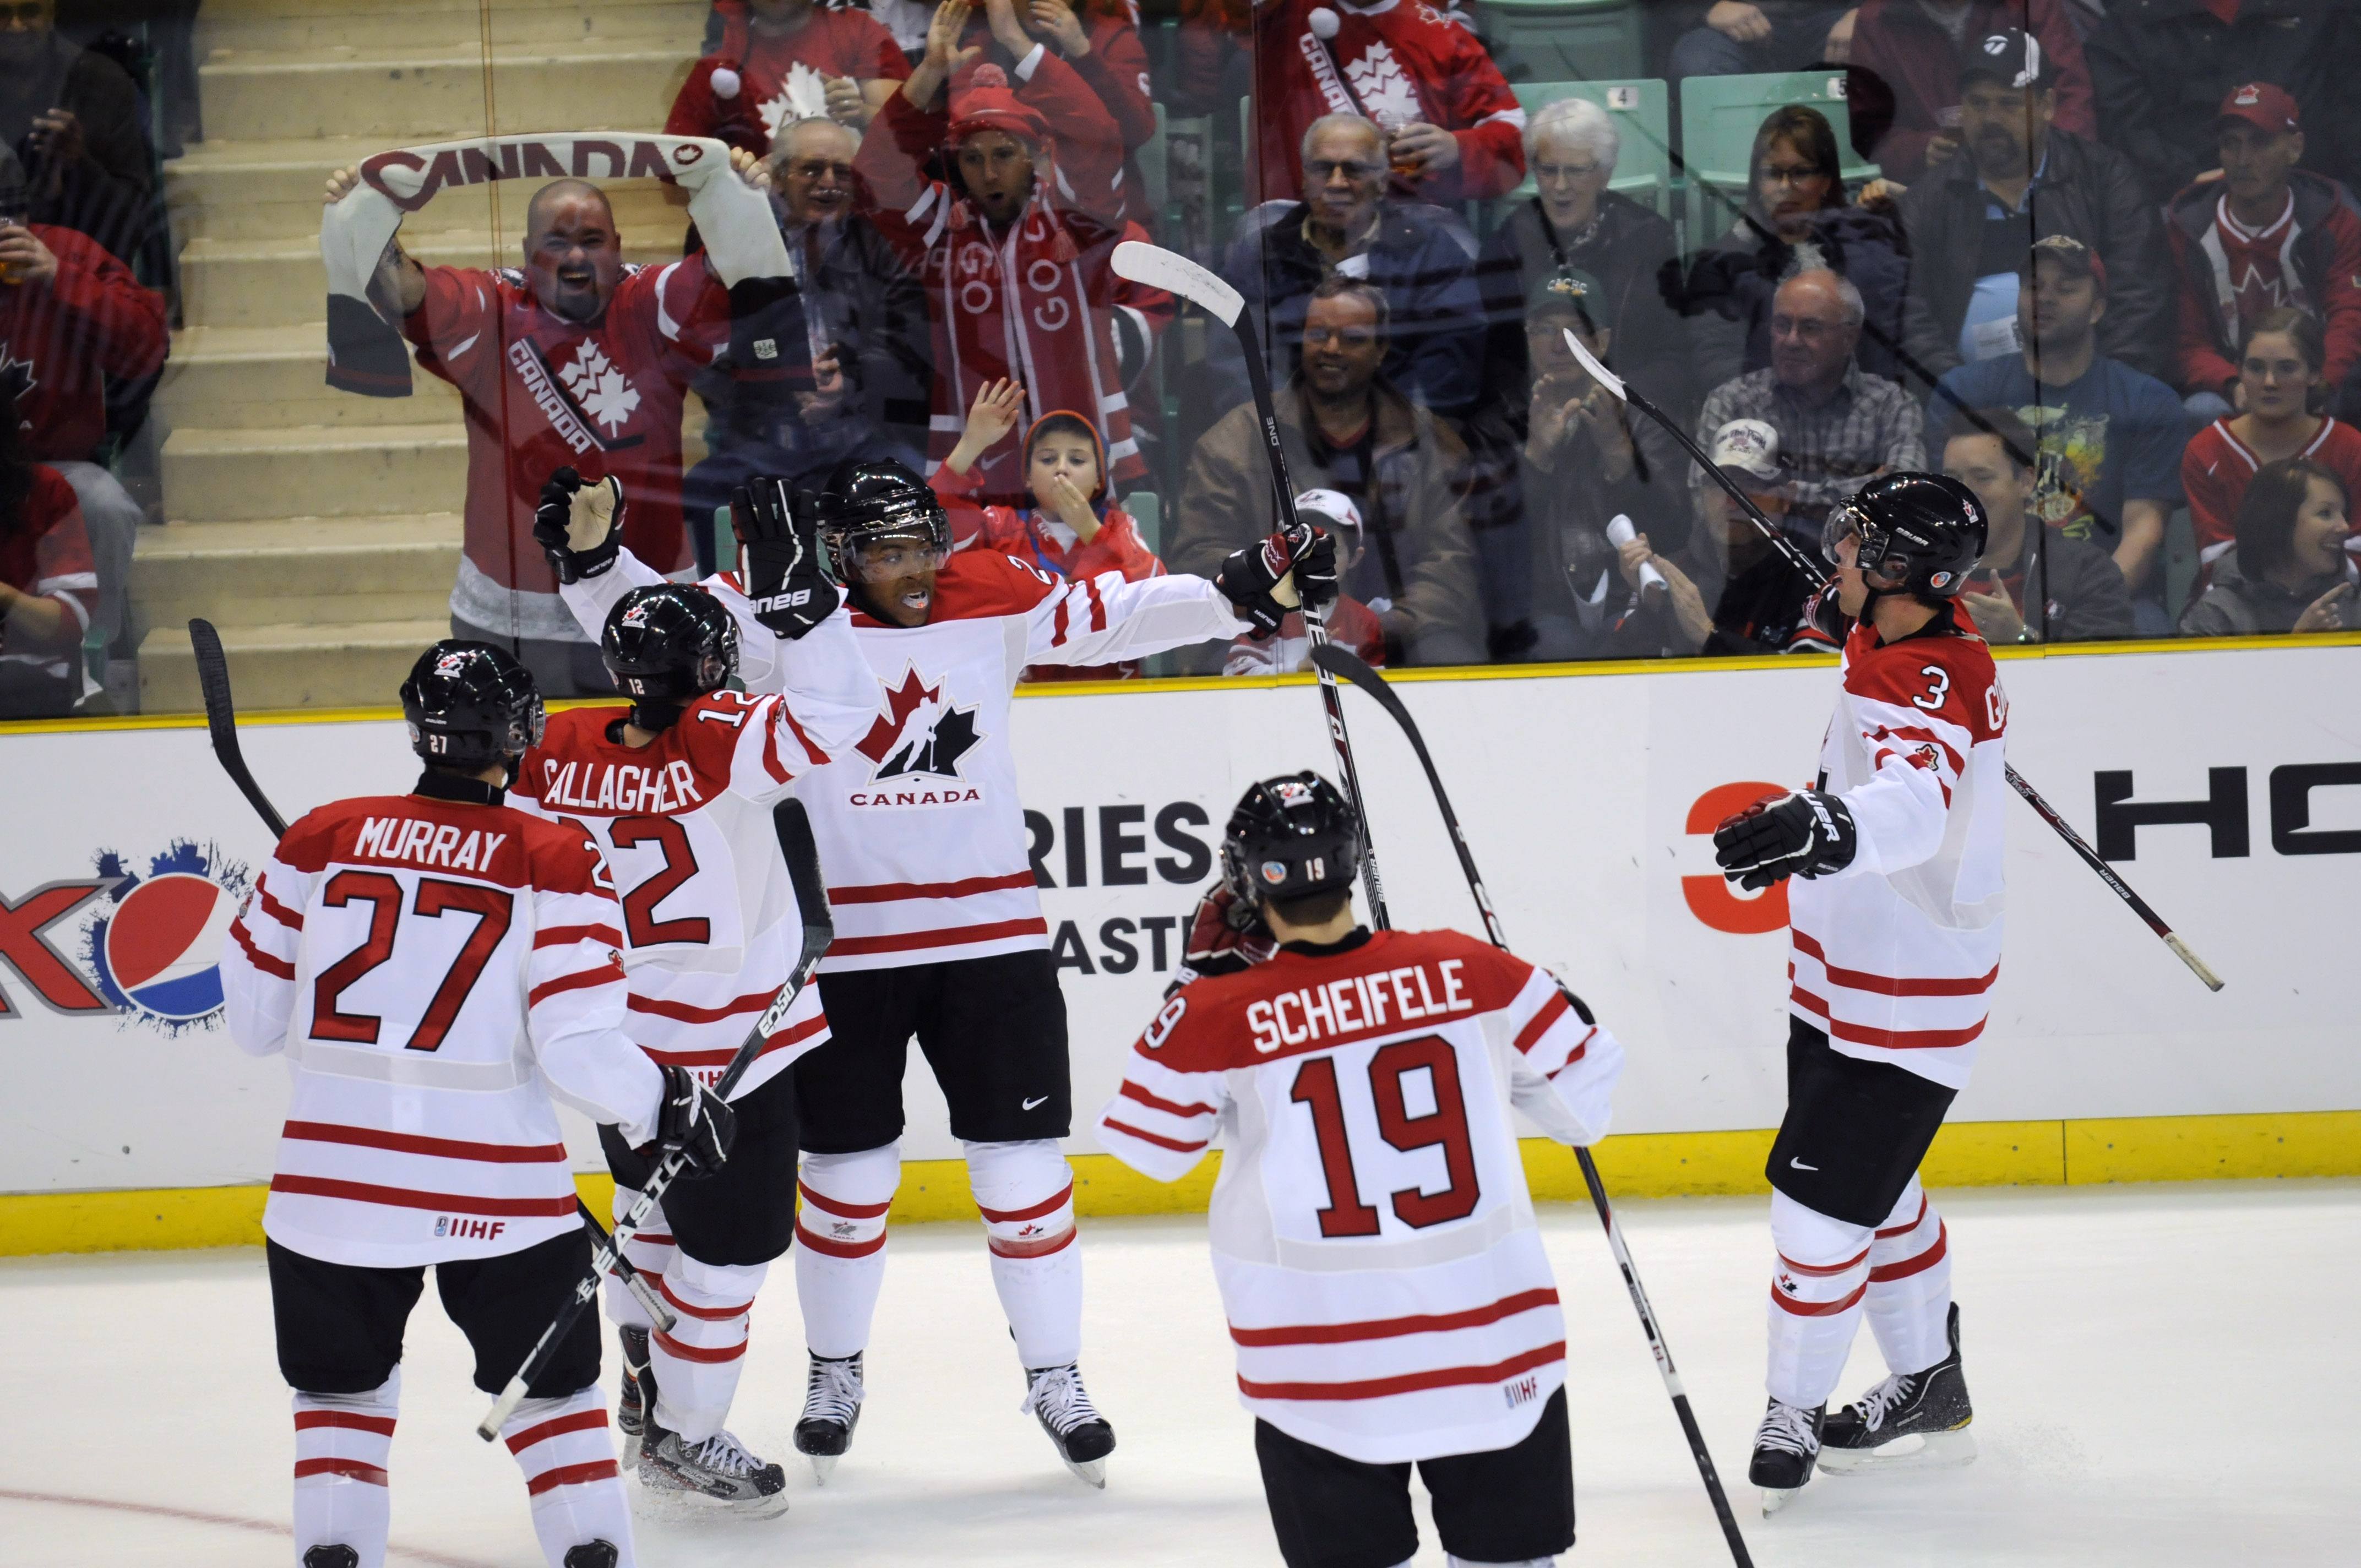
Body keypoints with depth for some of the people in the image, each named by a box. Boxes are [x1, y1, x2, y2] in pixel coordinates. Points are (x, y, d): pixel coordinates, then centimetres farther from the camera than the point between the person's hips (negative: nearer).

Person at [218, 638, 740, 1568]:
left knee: (342, 1390, 19)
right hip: (498, 1193, -1)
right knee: (551, 1390, 16)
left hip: (330, 1179, 2)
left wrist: (250, 931, 26)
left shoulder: (321, 841, 1)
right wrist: (669, 1107, 3)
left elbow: (256, 1022, 8)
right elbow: (578, 1050, -13)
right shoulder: (554, 863, -7)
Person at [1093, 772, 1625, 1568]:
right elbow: (1581, 1091, 6)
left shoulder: (1220, 1017, -10)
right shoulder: (1467, 970, -5)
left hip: (1321, 1347, -1)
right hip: (1496, 1337, 1)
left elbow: (1150, 1147, 7)